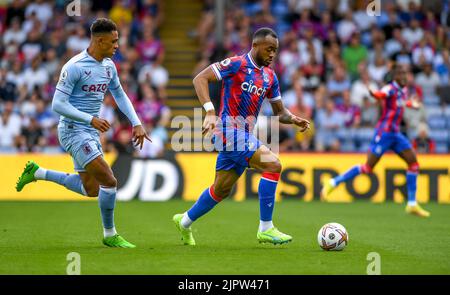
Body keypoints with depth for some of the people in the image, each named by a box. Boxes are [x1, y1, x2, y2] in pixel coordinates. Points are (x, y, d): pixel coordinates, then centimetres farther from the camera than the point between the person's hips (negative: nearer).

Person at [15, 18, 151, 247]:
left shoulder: (108, 66, 6)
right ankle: (110, 235, 1)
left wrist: (137, 123, 10)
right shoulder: (74, 67, -18)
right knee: (109, 181, -15)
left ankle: (37, 173, 27)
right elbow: (58, 104, -20)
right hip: (73, 131, -9)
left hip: (91, 133, 9)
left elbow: (120, 95, 21)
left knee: (91, 190, 14)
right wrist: (91, 119, -27)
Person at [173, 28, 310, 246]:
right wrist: (210, 111, -25)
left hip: (245, 135, 9)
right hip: (230, 131, -9)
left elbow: (279, 112, 18)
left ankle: (185, 221, 38)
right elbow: (200, 79, -14)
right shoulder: (236, 64, -10)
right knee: (273, 164, -21)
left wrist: (294, 120, -5)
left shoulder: (270, 76, 12)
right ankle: (265, 229, -16)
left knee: (221, 189, 16)